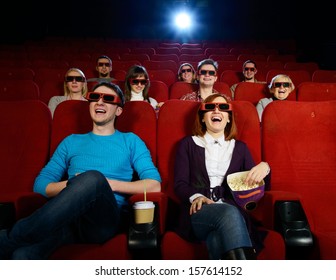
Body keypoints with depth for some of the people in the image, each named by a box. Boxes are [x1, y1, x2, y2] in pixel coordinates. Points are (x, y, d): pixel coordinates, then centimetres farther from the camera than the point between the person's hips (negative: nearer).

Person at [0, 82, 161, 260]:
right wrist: (72, 185, -5)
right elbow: (40, 184, 15)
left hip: (106, 219, 1)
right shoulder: (72, 141, 23)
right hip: (68, 217, 0)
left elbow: (154, 185, 4)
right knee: (22, 255, -38)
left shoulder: (130, 141, 16)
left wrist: (109, 184, -6)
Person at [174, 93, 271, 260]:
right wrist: (195, 197, -17)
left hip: (233, 210, 1)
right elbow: (179, 184, 5)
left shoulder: (240, 148, 23)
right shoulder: (188, 144, 17)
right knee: (229, 213, -36)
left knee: (218, 242, -37)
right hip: (199, 212, 0)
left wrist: (264, 168, -6)